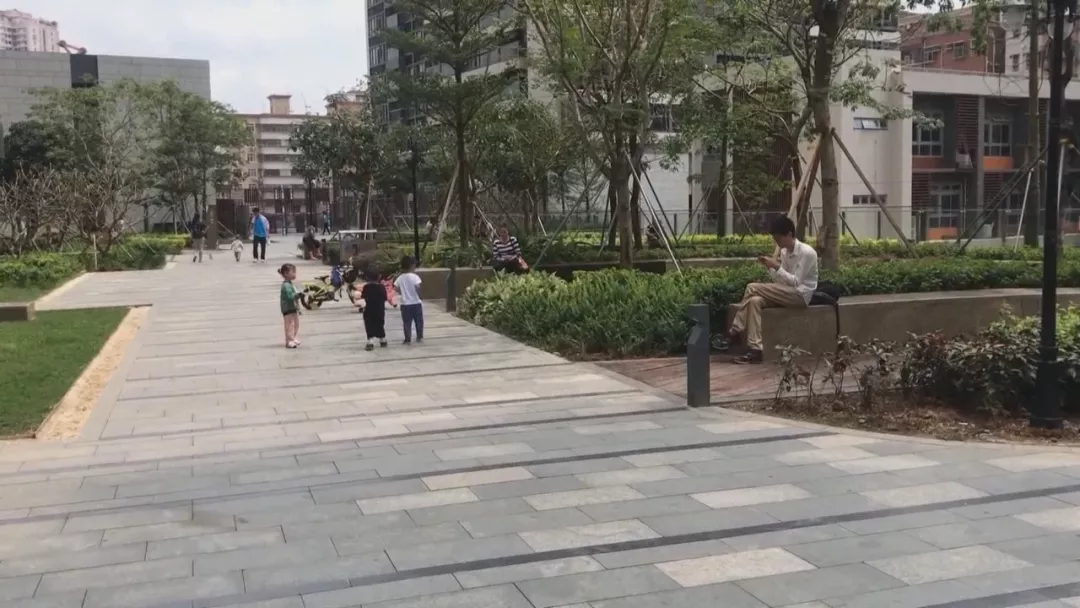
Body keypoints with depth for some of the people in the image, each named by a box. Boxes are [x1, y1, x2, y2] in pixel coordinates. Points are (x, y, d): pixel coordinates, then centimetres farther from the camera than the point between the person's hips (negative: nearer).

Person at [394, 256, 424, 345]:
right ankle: (419, 337, 19)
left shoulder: (400, 278, 0)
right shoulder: (415, 276, -13)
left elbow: (397, 290, 1)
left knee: (407, 323, 6)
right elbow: (417, 288, -21)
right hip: (416, 303, -3)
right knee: (419, 321, 13)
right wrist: (419, 295, -3)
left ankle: (408, 339, 4)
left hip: (405, 304, 3)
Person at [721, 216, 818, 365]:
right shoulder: (784, 252, 12)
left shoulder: (807, 252, -13)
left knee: (753, 288, -22)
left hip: (801, 295, -8)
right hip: (787, 295, 8)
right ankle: (755, 349, -26)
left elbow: (796, 282, -17)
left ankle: (735, 331, -14)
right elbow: (781, 281, 12)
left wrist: (777, 266, -20)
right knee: (755, 301, -21)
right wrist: (770, 267, -4)